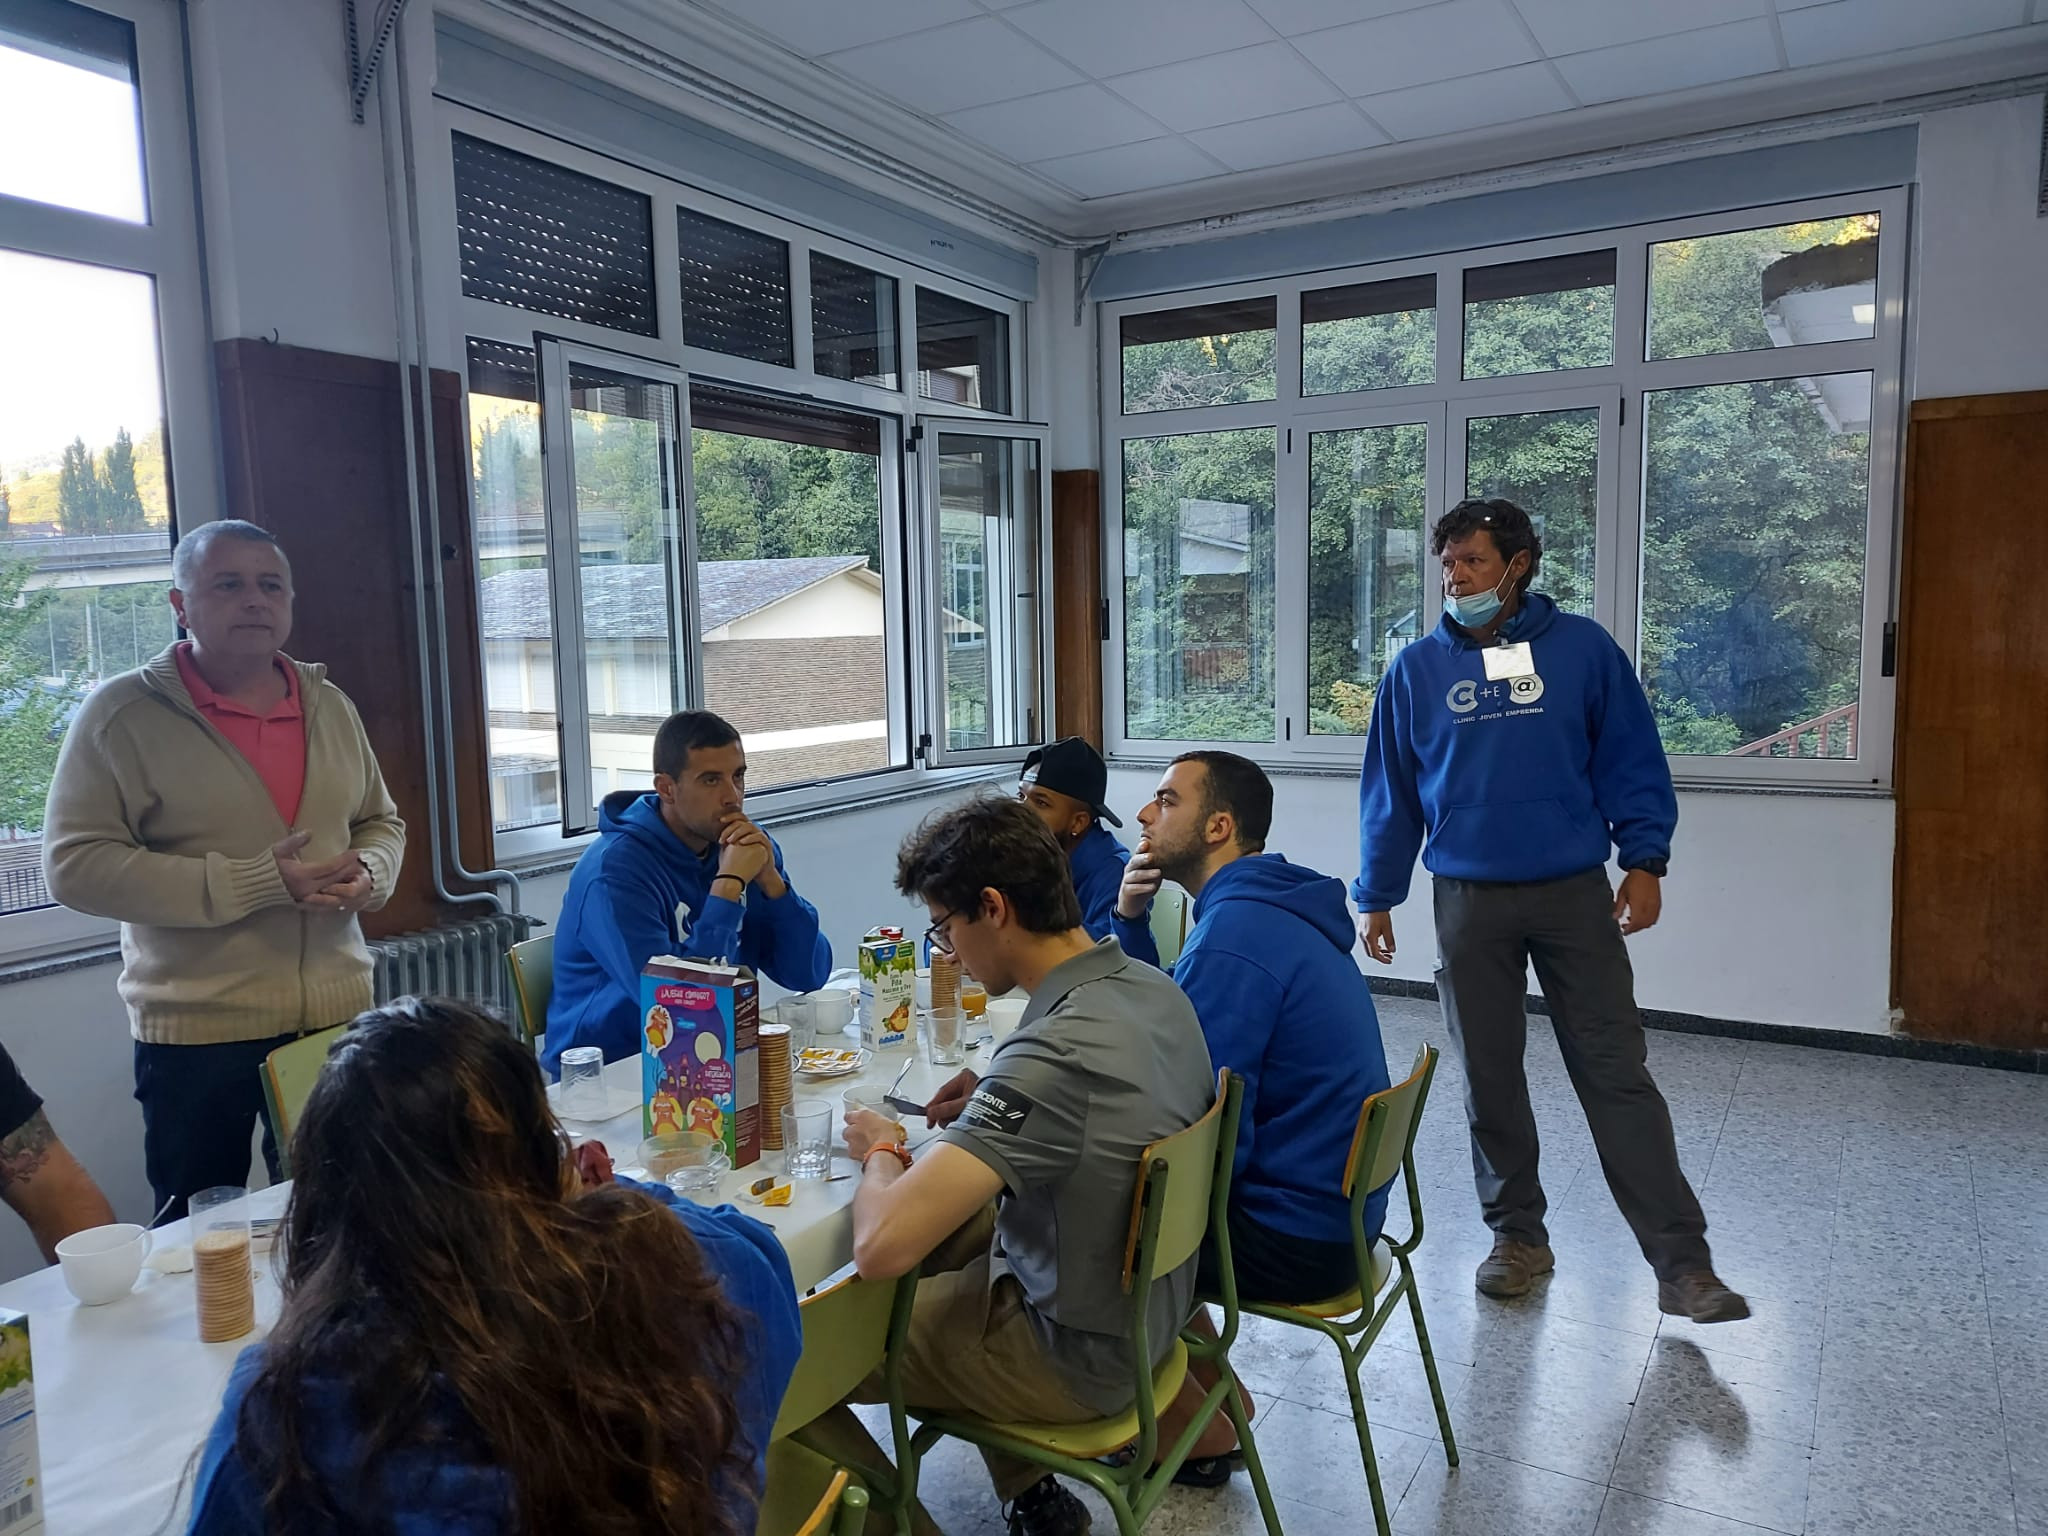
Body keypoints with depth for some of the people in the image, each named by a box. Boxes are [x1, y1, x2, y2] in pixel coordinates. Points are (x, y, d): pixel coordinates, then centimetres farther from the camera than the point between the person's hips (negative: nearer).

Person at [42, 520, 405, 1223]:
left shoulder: (329, 705, 8)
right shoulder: (122, 712, -7)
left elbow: (380, 821, 18)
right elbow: (75, 863, -14)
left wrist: (367, 873, -6)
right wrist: (256, 883, -20)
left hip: (337, 1017, 4)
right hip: (196, 1034, -4)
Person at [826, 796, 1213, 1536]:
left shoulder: (1053, 1053, -33)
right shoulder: (1155, 986, -7)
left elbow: (880, 1246, -35)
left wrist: (880, 1153, -14)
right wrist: (996, 1100, 2)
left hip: (1077, 1357, -8)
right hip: (1152, 1303, 8)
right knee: (954, 1220, 28)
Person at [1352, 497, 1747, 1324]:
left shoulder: (1581, 648, -1)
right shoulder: (1416, 671, 3)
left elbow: (1631, 757, 2)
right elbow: (1390, 792, 7)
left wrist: (1644, 860, -5)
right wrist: (1376, 898, 7)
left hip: (1575, 895, -2)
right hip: (1469, 904, 2)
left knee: (1617, 1074, -1)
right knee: (1489, 1078, 10)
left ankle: (1682, 1262, 7)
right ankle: (1519, 1235, 26)